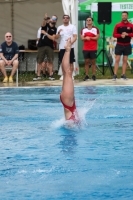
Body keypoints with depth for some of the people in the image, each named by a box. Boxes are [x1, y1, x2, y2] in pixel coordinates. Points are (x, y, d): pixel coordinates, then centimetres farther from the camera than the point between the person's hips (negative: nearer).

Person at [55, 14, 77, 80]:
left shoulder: (72, 27, 3)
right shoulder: (59, 27, 12)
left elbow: (75, 37, -4)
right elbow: (56, 37, 7)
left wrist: (70, 43, -20)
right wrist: (59, 33, -13)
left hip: (70, 47, -3)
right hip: (62, 48, 3)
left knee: (71, 62, -1)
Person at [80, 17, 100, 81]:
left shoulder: (96, 29, 2)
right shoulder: (83, 29, 9)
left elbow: (97, 37, -6)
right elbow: (82, 38, 2)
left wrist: (90, 38, -14)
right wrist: (86, 38, -18)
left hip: (93, 49, -2)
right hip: (85, 49, 2)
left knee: (93, 62, 2)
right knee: (86, 62, 3)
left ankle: (93, 75, 5)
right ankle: (86, 75, 6)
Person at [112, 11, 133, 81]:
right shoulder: (117, 25, 0)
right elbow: (114, 34, -2)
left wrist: (127, 34, -16)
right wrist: (121, 35, -18)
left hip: (127, 45, 1)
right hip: (119, 45, -1)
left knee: (125, 60, 5)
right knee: (117, 60, -4)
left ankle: (123, 75, 10)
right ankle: (115, 75, -5)